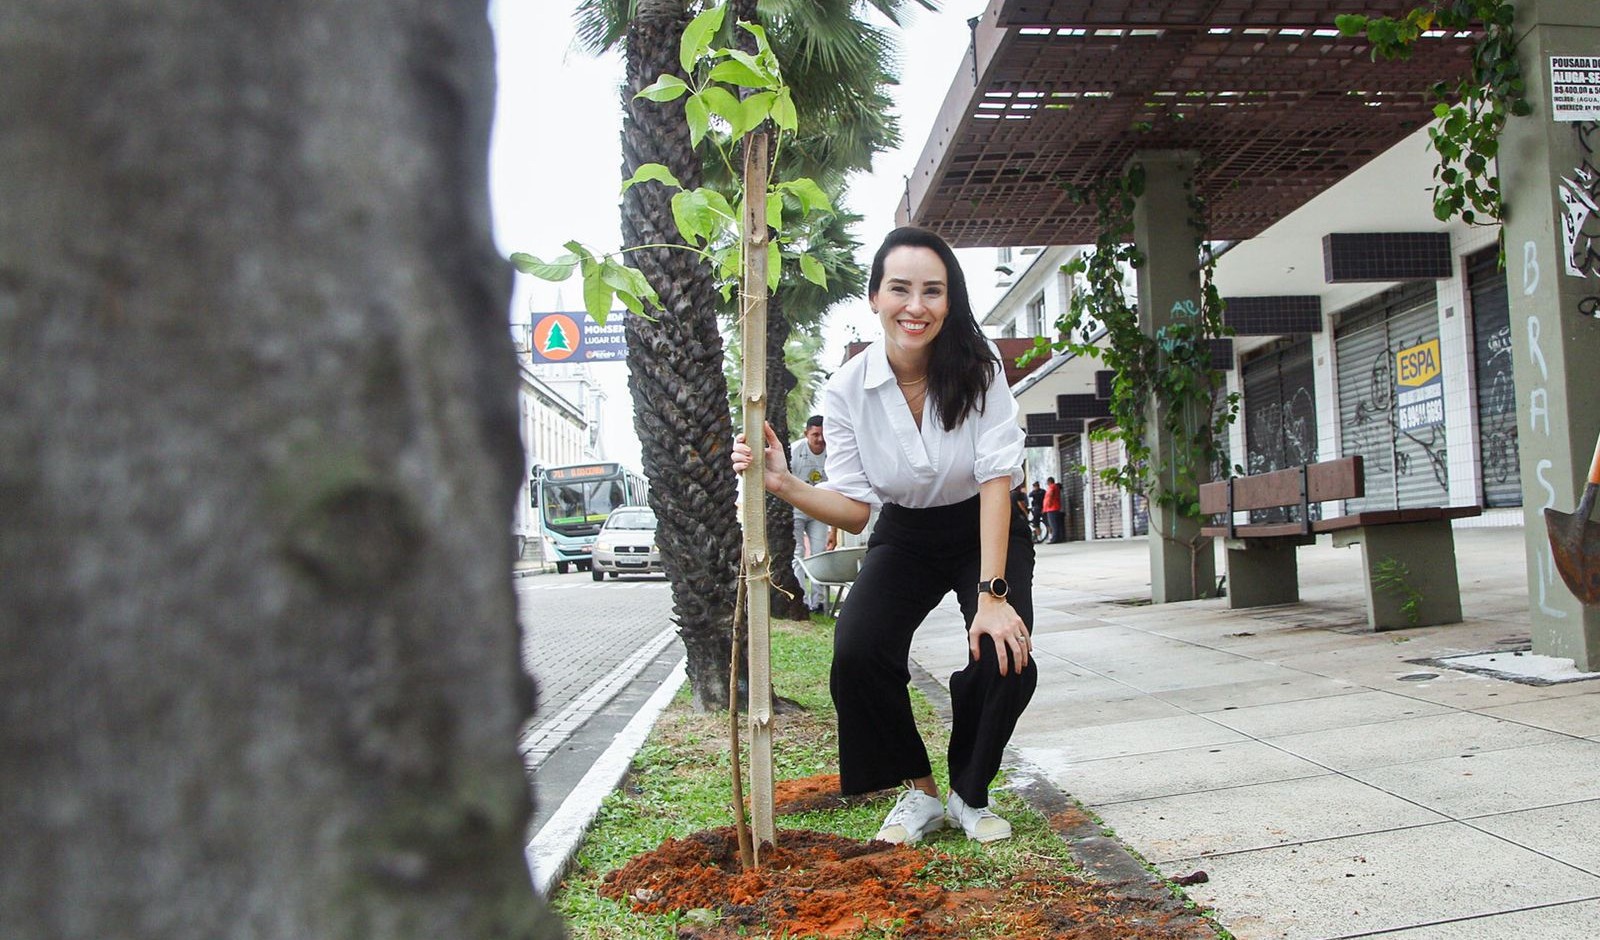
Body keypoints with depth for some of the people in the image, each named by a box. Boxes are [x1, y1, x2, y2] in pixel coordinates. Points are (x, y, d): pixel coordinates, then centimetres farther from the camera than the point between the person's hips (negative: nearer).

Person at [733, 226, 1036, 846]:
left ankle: (970, 797, 7)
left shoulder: (976, 365, -20)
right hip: (904, 538, 1)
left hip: (987, 531, -1)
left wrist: (992, 594, -29)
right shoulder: (847, 389, -16)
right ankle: (919, 793, 2)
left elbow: (996, 478, -23)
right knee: (856, 653, -24)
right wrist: (784, 484, -31)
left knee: (1006, 658, -24)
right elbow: (855, 509, -12)